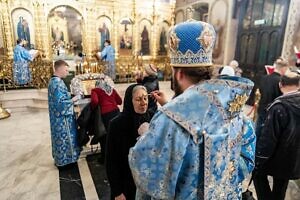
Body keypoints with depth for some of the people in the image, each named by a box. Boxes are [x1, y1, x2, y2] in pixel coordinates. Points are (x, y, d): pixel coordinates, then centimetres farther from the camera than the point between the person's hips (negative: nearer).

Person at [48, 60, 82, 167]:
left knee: (60, 137, 21)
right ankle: (64, 161, 19)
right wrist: (73, 100, -17)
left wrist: (70, 97, 9)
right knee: (63, 137, 4)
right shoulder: (57, 83, -23)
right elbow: (59, 103, -27)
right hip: (62, 117, -10)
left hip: (59, 116, 10)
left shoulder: (54, 80, 9)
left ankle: (60, 159, 35)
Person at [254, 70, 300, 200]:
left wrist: (258, 159, -14)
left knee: (259, 173, 18)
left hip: (278, 156, -6)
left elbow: (268, 136, -23)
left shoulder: (279, 106, -24)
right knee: (280, 189, 22)